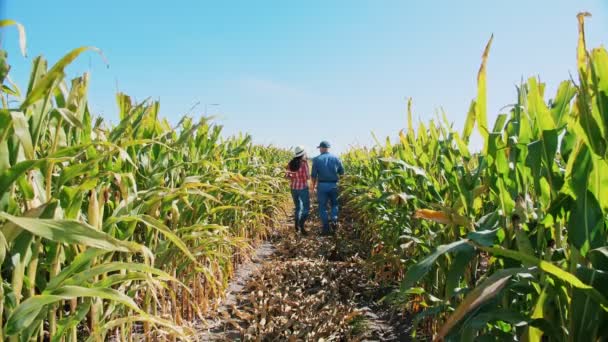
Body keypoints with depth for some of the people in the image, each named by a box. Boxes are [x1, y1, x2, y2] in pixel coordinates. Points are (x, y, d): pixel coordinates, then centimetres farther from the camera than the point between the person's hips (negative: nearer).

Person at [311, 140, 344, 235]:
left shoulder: (317, 159, -4)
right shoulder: (336, 158, 1)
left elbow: (313, 175, -4)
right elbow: (342, 172, 5)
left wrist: (313, 185, 10)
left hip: (322, 185, -1)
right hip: (333, 185, 2)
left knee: (322, 206, 9)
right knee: (334, 204, 21)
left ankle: (326, 228, 8)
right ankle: (334, 220, -1)